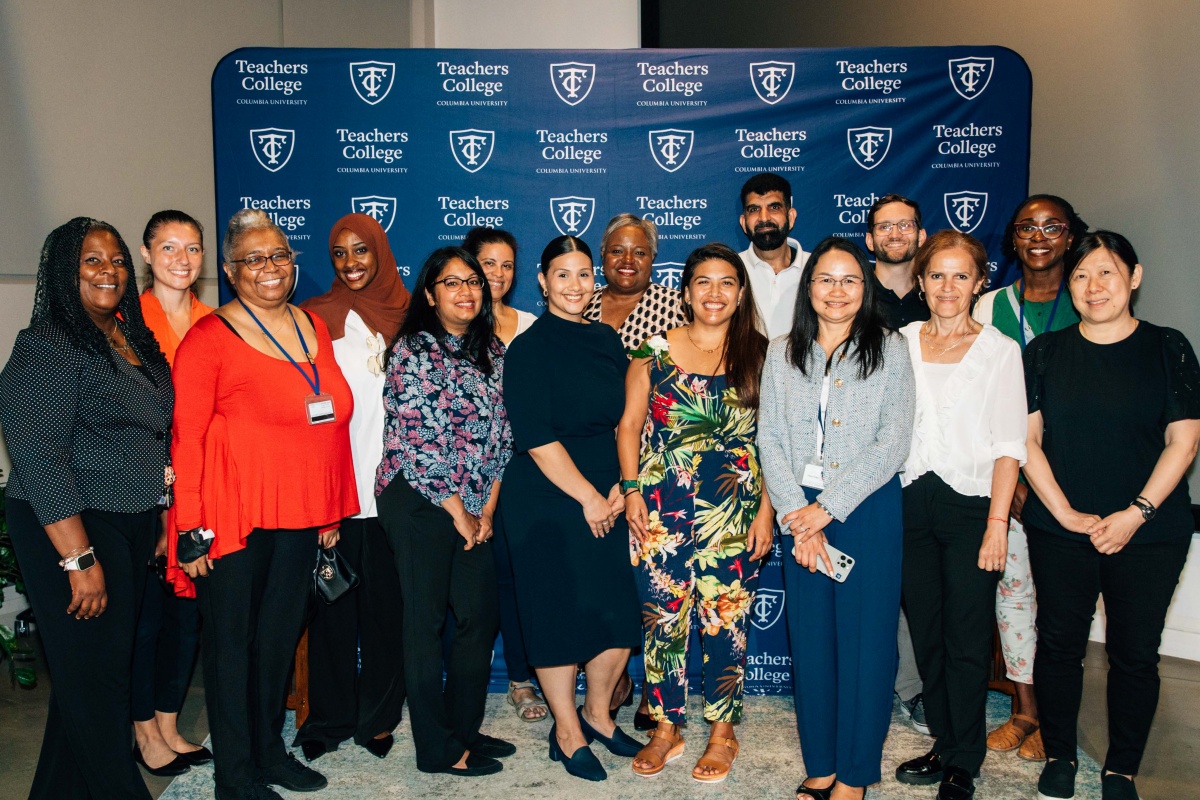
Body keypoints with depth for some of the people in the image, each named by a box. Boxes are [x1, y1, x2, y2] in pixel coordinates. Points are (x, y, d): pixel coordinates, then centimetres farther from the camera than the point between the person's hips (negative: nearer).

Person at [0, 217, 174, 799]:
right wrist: (79, 558, -21)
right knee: (95, 674, 2)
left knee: (109, 660, 17)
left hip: (133, 527, 8)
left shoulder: (133, 340, 11)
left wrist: (160, 496, 9)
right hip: (71, 532, -8)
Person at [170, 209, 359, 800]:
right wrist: (191, 530, -13)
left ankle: (269, 750, 35)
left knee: (280, 635, 17)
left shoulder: (314, 328, 10)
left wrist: (333, 508, 13)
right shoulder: (210, 337, -8)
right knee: (231, 640, 7)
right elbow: (186, 438, -10)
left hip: (300, 517, 6)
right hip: (233, 518, -6)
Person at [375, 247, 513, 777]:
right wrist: (458, 511, -11)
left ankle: (465, 729, 27)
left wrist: (488, 509, 1)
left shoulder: (491, 351, 9)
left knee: (481, 616, 10)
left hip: (473, 507, 7)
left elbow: (501, 434, 8)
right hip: (419, 501, -6)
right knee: (427, 622, 3)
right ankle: (437, 749, 15)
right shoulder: (413, 351, -10)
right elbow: (416, 440, -16)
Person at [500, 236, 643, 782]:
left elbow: (623, 421, 13)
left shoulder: (608, 342, 10)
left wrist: (620, 487, 1)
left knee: (621, 613, 7)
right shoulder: (528, 348, -8)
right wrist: (588, 497, -12)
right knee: (559, 614, 3)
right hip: (545, 502, -5)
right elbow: (536, 438, -14)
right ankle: (567, 732, 22)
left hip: (605, 503, 6)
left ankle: (597, 714, 31)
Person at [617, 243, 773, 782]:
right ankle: (667, 727, 24)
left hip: (732, 511, 0)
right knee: (662, 615, 5)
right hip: (661, 506, 1)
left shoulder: (760, 355, 4)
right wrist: (631, 490, -2)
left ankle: (723, 732, 23)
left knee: (725, 618, 4)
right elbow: (629, 425, 8)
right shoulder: (654, 353, 5)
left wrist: (767, 508, -2)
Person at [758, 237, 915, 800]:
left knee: (865, 641, 3)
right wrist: (795, 513, -10)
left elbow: (893, 443, -7)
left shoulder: (889, 350, 0)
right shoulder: (782, 354, 7)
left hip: (869, 511, -2)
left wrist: (828, 507, -13)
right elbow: (769, 440, 3)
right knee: (810, 639, 9)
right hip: (801, 514, 3)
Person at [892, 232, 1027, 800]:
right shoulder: (899, 343, 7)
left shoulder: (1000, 350, -1)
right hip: (910, 502, 3)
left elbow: (1009, 447, -4)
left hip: (971, 503, -3)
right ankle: (945, 746, 27)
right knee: (926, 635, 11)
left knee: (967, 641, 2)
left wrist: (997, 524, -11)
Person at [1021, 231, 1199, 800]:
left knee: (1135, 653, 6)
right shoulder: (1045, 352, 4)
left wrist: (1136, 513, -11)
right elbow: (1027, 439, 0)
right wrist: (1066, 513, -9)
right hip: (1059, 531, 1)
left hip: (1148, 534, -1)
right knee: (1059, 643, 7)